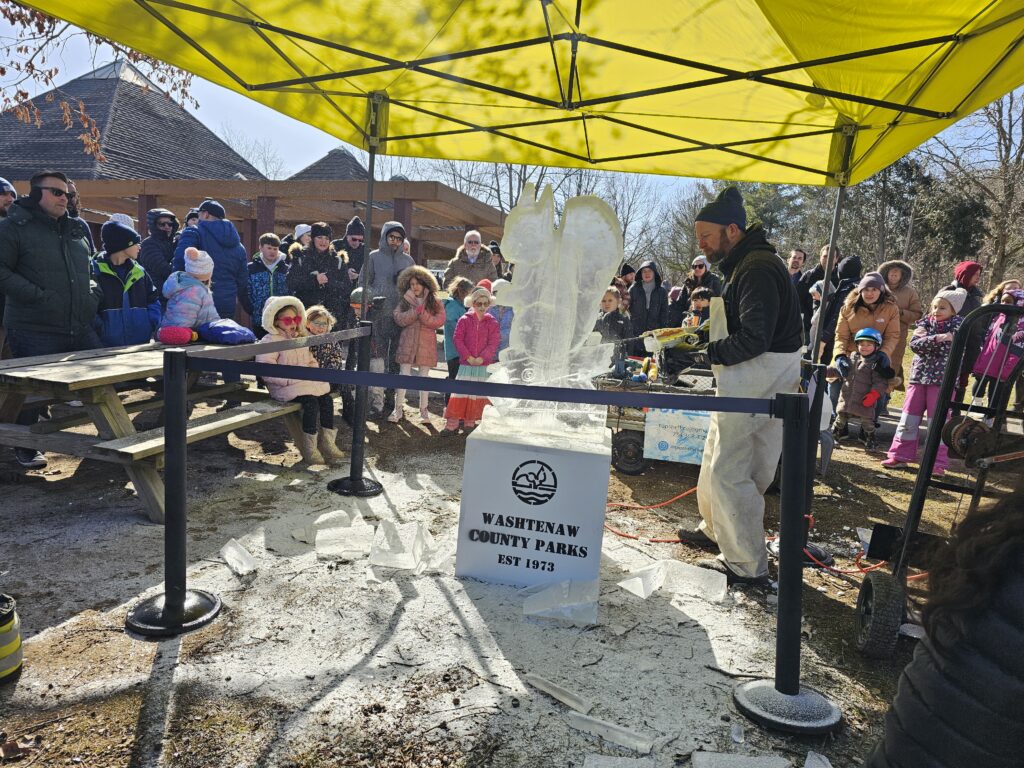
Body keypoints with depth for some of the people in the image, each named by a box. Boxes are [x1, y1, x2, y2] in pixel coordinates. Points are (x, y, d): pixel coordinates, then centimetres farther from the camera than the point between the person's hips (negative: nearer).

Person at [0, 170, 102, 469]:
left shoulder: (75, 229, 16)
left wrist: (93, 291, 10)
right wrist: (38, 296, -20)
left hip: (81, 329, 6)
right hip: (35, 332, -6)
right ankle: (26, 449, 21)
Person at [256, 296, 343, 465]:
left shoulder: (300, 340, 20)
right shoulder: (270, 341, -7)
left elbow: (311, 360, 28)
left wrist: (313, 369, 3)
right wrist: (289, 379, -21)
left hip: (307, 383, 7)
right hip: (284, 387, -7)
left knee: (327, 399, -16)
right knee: (311, 402, -29)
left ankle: (327, 443, -6)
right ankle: (309, 448, -16)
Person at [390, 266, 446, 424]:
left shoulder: (435, 302, 4)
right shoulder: (405, 302, 7)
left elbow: (440, 321, -8)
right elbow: (400, 319, -8)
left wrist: (423, 315, -15)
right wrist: (417, 311, -17)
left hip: (426, 344, 0)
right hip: (407, 343, 1)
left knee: (424, 376, 7)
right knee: (404, 375, 0)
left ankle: (424, 410, 15)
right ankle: (398, 409, 7)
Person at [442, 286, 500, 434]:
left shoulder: (492, 323, 2)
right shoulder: (464, 320, 1)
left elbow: (493, 343, -3)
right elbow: (458, 339, -4)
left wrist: (482, 358, -15)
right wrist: (468, 357, -12)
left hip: (484, 365, 1)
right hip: (466, 363, -1)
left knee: (478, 394, 8)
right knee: (460, 392, -4)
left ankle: (470, 422, 20)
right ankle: (452, 424, 0)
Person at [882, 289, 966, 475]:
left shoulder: (957, 326, -2)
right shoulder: (925, 323, 7)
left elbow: (945, 350, -15)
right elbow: (914, 344, -9)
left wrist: (925, 338, -12)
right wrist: (935, 338, -22)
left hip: (943, 380, -3)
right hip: (919, 376, 3)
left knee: (938, 421, 0)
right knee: (909, 418, 5)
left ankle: (937, 462, 7)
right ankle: (900, 454, 13)